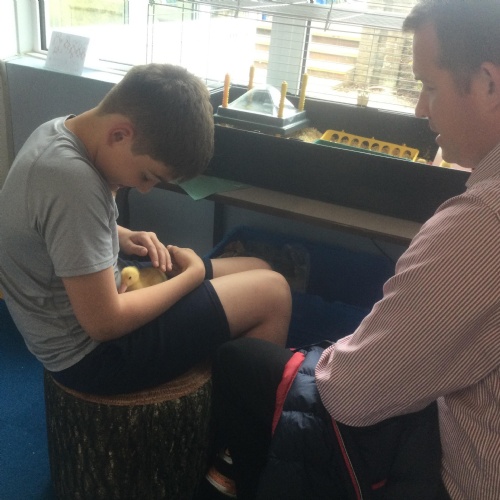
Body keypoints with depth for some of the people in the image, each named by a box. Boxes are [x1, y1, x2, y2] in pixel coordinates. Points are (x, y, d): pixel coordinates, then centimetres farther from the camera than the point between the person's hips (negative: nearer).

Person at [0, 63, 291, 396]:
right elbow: (105, 324, -27)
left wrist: (121, 237, -2)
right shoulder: (72, 180, -32)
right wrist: (193, 275, -14)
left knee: (257, 271, 11)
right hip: (89, 349, -9)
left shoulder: (61, 132, -2)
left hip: (93, 298, 9)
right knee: (273, 293, -8)